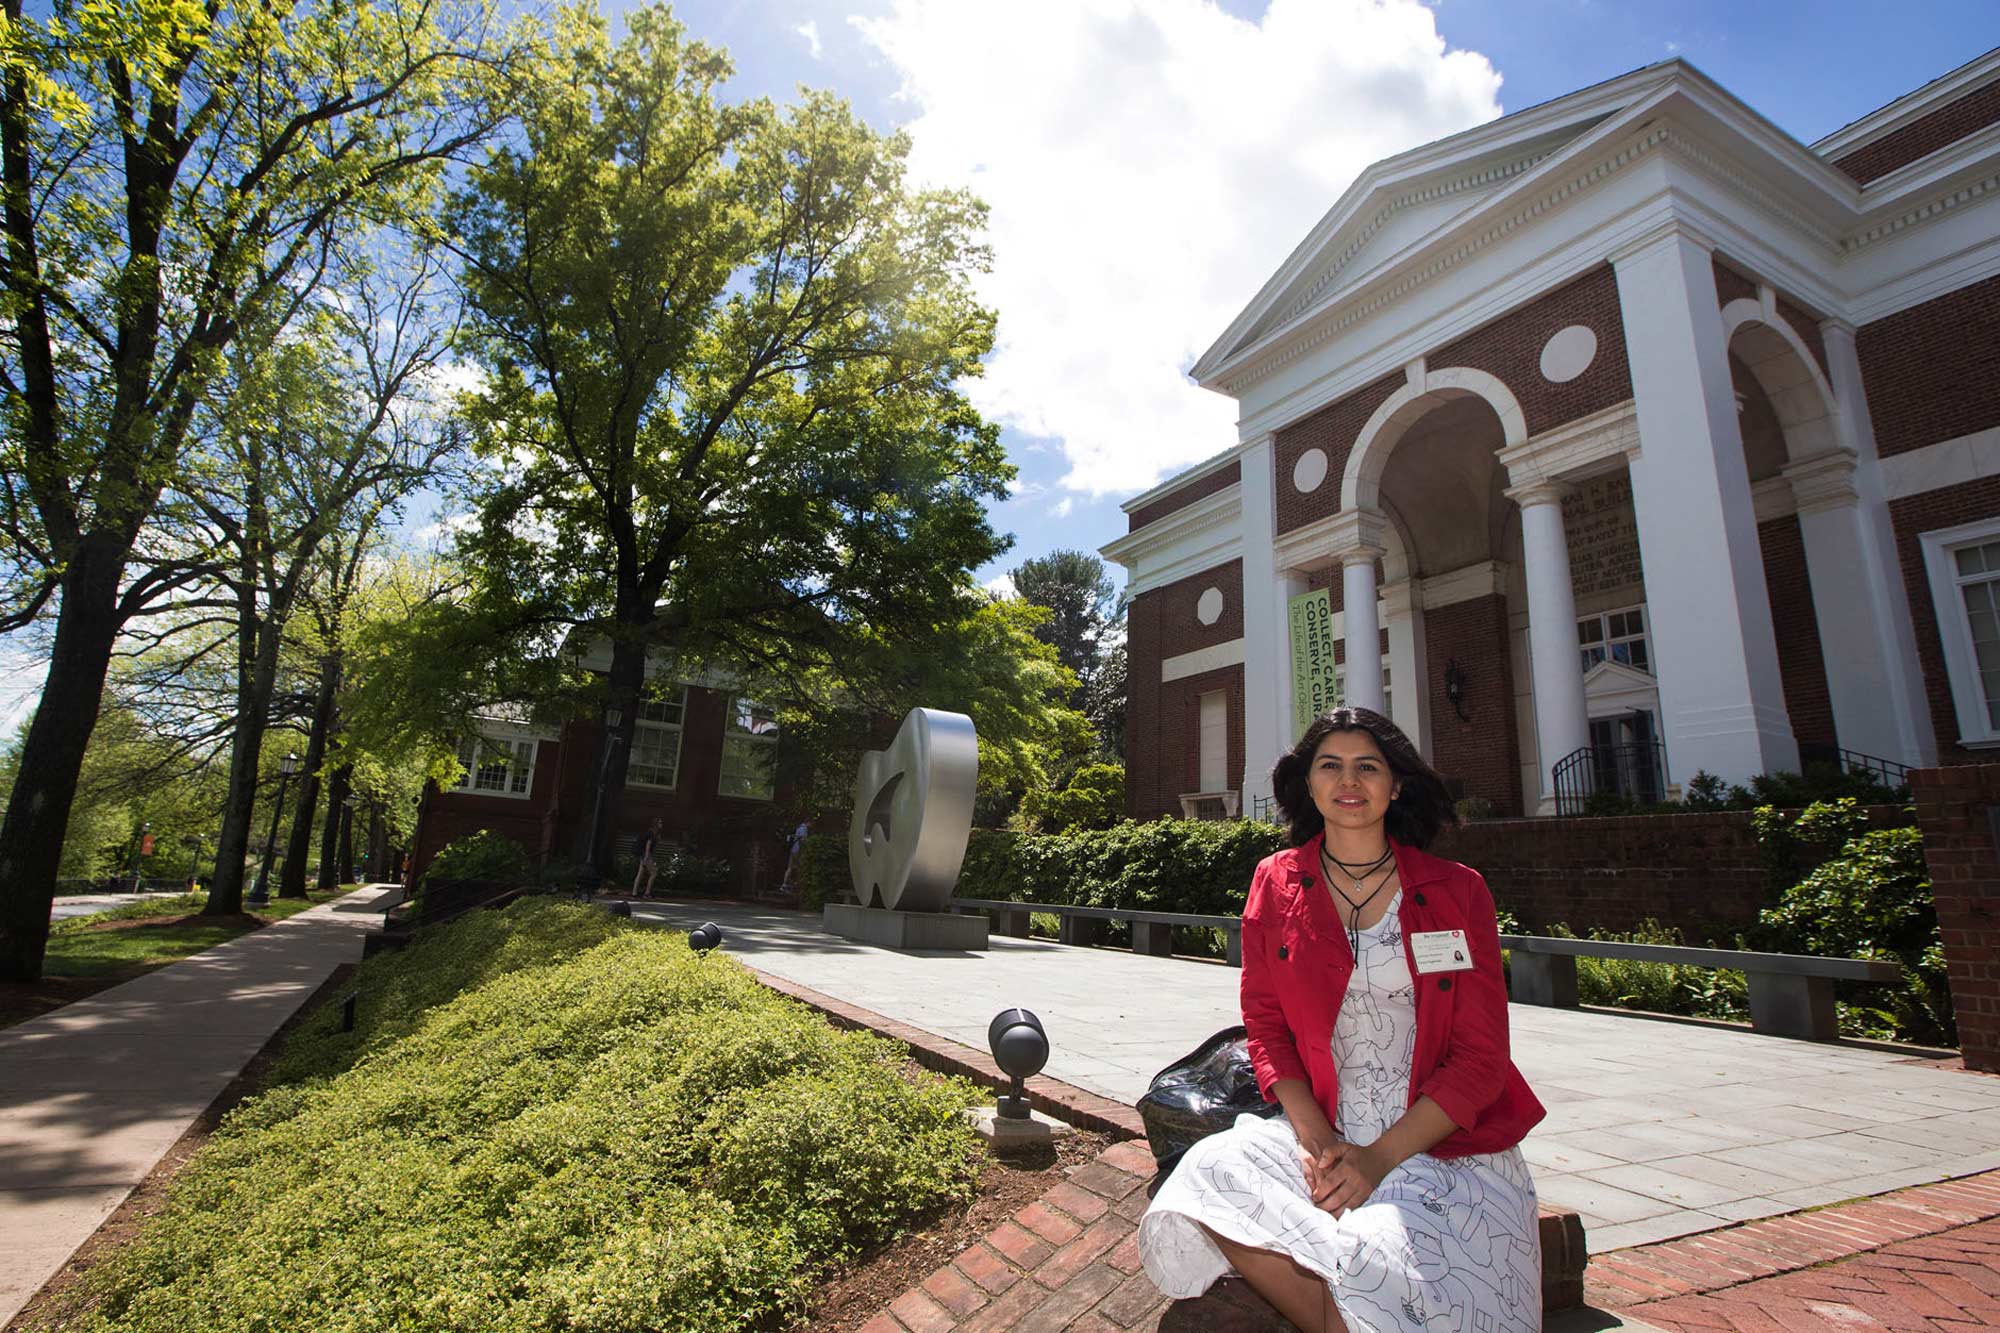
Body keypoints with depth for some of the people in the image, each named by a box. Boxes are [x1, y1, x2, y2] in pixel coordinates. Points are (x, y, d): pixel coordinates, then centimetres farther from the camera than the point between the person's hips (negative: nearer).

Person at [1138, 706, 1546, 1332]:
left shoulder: (1457, 892, -1)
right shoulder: (1275, 884, 4)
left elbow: (1480, 1057, -3)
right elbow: (1265, 1024, 6)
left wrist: (1380, 1156, -14)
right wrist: (1315, 1137, -11)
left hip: (1445, 1143, -2)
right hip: (1317, 1132, 3)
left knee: (1385, 1254, -31)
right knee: (1208, 1173, -24)